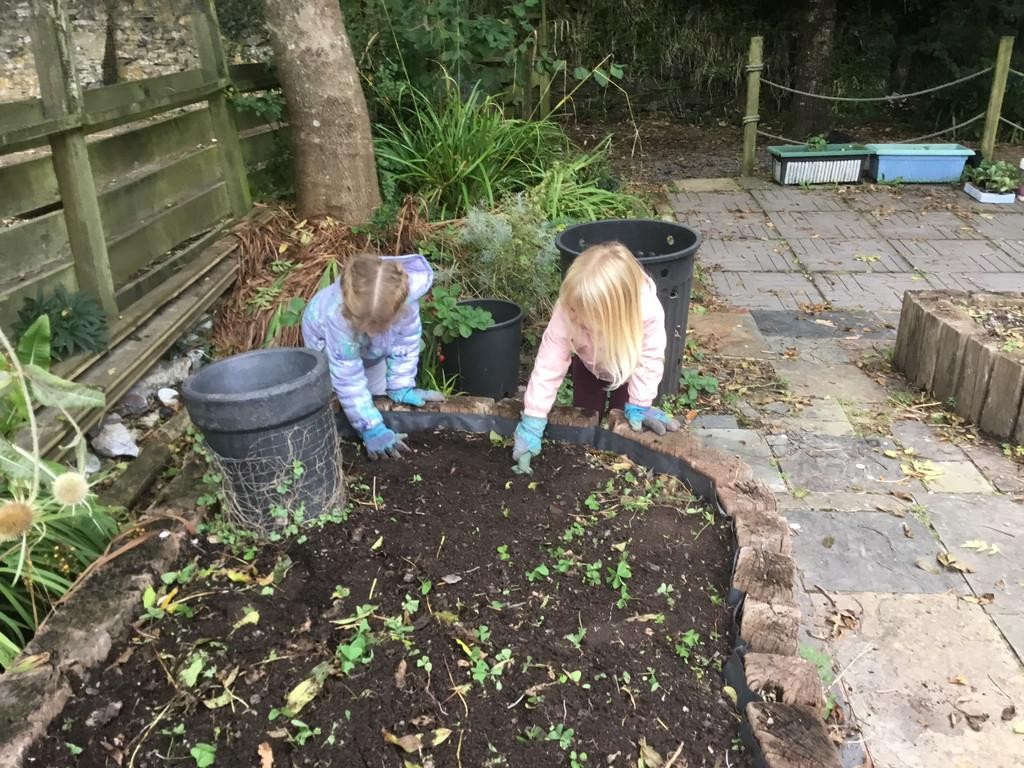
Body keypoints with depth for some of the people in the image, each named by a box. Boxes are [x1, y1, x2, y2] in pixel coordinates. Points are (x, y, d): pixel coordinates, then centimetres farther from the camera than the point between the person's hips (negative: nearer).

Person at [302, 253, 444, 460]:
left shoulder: (406, 296, -42)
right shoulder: (338, 315, -47)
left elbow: (405, 343, -23)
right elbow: (348, 379, -38)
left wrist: (401, 388, -21)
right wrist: (372, 429, -38)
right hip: (325, 339, -2)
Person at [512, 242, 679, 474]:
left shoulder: (648, 311, -45)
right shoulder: (566, 314, -42)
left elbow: (650, 358, -27)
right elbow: (548, 365, -35)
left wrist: (638, 406, -22)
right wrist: (532, 422, -37)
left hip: (628, 365, -1)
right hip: (589, 363, 1)